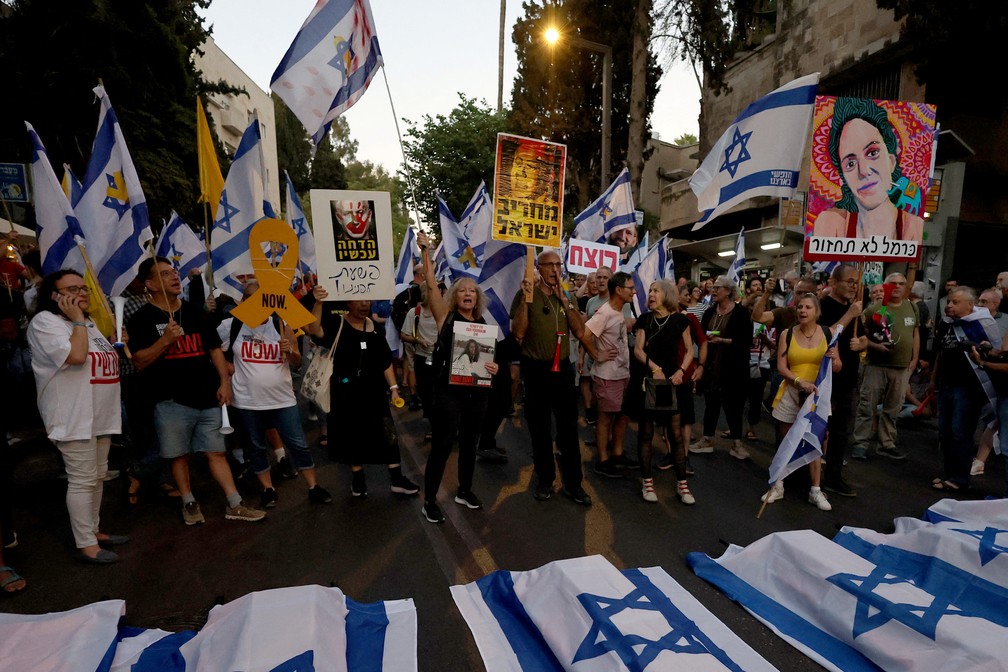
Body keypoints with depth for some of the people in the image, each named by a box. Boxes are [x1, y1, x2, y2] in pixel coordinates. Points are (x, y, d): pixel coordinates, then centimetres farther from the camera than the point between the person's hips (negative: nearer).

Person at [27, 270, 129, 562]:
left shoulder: (88, 323, 17)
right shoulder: (45, 321, -10)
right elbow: (76, 356, -25)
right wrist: (77, 320, -17)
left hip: (100, 414, 9)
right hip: (74, 417, -9)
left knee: (98, 476, 16)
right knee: (83, 480, -4)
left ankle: (92, 530, 29)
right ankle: (86, 545, 5)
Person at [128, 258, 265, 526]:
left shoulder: (195, 311, 11)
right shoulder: (142, 319, -2)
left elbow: (215, 349, 13)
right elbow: (139, 363, -8)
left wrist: (224, 382, 3)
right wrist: (165, 339, -22)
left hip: (207, 398, 3)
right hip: (172, 401, -3)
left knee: (216, 452, 6)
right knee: (179, 454, 9)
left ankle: (235, 504, 10)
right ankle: (189, 503, 27)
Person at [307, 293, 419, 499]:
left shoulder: (374, 328, 7)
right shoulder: (337, 324, -5)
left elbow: (386, 361, 11)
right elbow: (314, 330, -27)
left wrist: (393, 387, 5)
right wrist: (319, 302, -40)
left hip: (374, 391, 3)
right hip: (346, 392, -3)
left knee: (388, 434, 3)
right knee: (353, 436, 10)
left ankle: (397, 479, 13)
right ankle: (358, 478, 27)